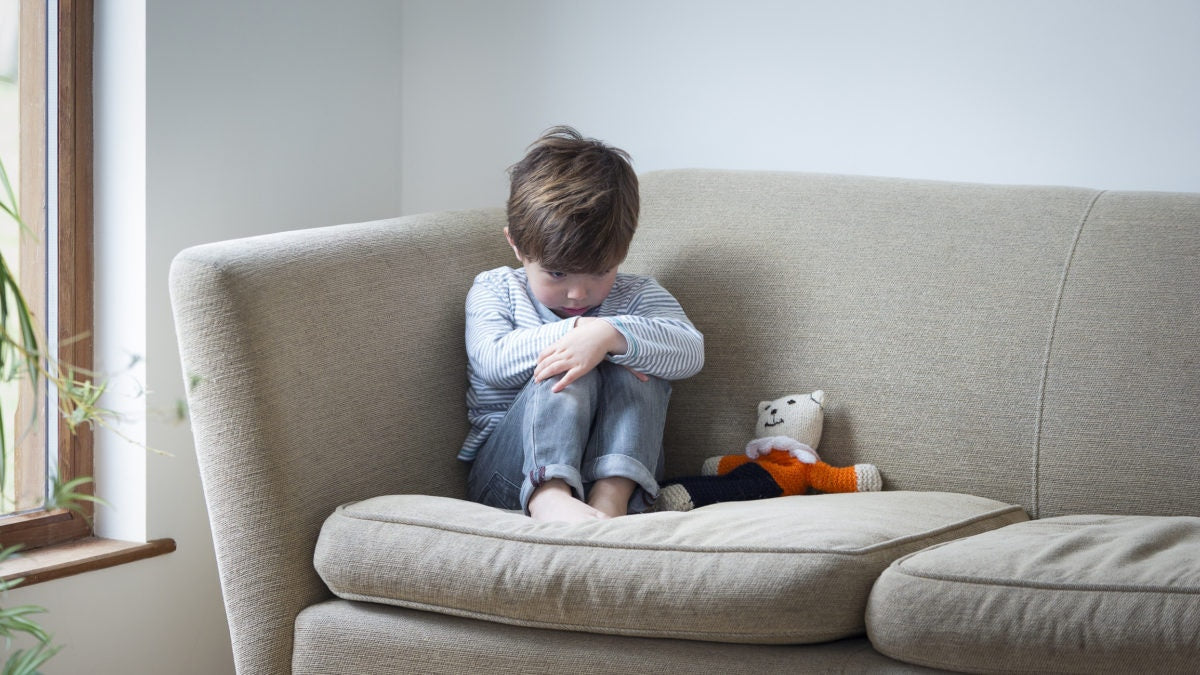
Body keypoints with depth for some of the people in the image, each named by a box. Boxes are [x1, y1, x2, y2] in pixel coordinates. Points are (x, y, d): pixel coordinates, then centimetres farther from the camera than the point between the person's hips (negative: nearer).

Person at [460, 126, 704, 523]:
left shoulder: (637, 296, 9)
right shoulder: (494, 290, 9)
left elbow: (689, 352, -13)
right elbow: (494, 362, -12)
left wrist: (610, 335, -30)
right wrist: (574, 332, -20)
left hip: (614, 463, 2)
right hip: (510, 472, -1)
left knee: (635, 371, -24)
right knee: (570, 373, -29)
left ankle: (611, 497, -44)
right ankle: (548, 495, -53)